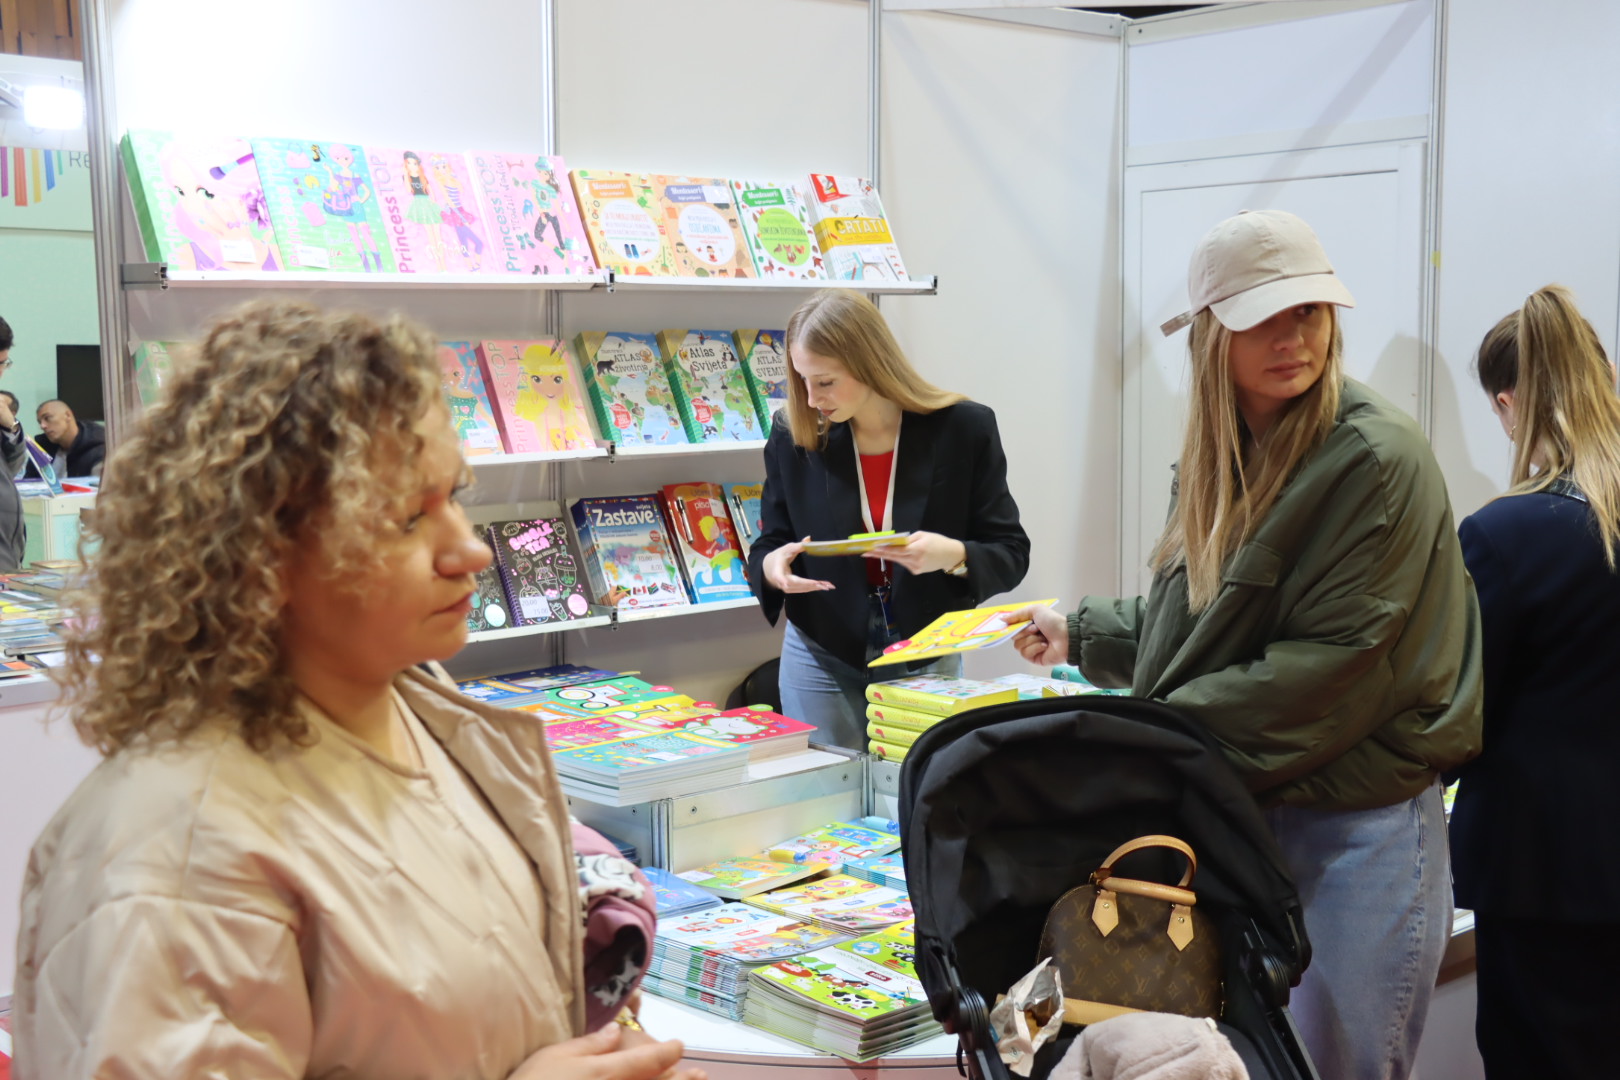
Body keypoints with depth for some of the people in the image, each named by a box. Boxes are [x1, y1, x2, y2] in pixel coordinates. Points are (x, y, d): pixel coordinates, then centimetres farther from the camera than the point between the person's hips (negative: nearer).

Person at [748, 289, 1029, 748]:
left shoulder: (964, 428, -9)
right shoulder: (792, 435, -4)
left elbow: (1011, 553, -6)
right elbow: (769, 545, 5)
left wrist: (954, 556, -26)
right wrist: (770, 566, -18)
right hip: (822, 662, 1)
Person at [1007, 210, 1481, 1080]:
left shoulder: (1376, 459, -15)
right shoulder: (1221, 460, 9)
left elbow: (1335, 663, -20)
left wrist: (1174, 727, -17)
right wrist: (1082, 634, 19)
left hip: (1360, 820, -7)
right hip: (1238, 807, 7)